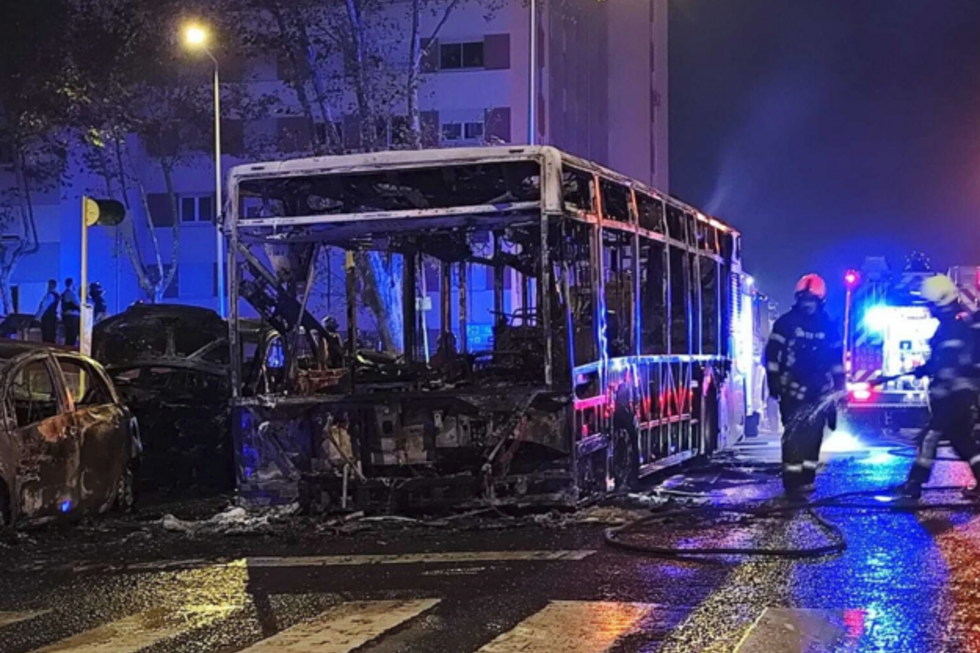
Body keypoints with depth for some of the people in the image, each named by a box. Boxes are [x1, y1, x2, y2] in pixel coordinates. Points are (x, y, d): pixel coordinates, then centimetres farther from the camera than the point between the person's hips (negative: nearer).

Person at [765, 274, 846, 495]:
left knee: (813, 433, 2)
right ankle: (792, 479, -8)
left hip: (819, 391, 3)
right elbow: (773, 353, -1)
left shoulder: (829, 326, 11)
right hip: (793, 389, -3)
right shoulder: (786, 323, 0)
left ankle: (806, 477, 10)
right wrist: (773, 381, -7)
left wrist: (839, 385, 15)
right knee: (794, 433, -10)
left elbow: (836, 357, 18)